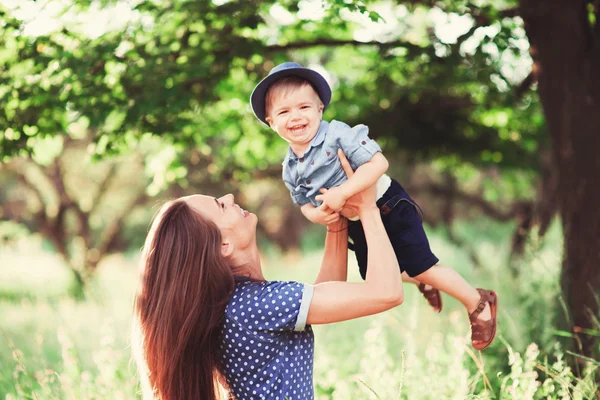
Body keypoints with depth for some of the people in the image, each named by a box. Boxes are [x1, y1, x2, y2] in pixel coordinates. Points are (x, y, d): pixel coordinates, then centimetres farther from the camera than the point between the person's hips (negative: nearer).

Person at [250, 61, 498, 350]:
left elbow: (378, 163, -35)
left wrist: (342, 192, -40)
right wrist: (316, 215, -16)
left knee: (420, 267, -7)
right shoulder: (290, 169, -7)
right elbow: (304, 204, 7)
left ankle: (478, 302, 14)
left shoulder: (337, 134, -26)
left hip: (389, 208, -7)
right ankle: (422, 283, 50)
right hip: (357, 225, 7)